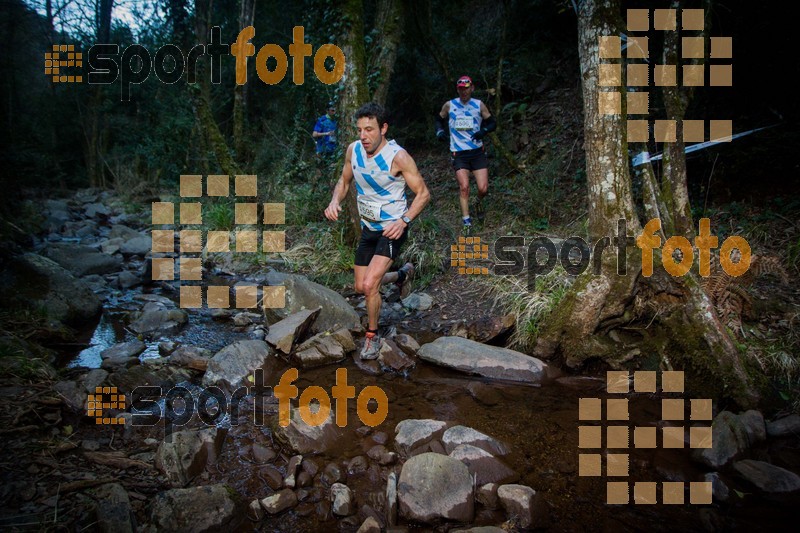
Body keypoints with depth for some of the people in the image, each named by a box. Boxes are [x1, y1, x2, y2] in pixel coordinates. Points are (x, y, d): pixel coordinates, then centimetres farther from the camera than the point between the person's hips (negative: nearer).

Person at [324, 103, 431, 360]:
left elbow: (423, 193, -15)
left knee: (369, 285, -19)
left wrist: (404, 221, -28)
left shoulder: (398, 157, -21)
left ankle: (372, 336, 7)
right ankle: (403, 274, 44)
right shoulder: (353, 150, -5)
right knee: (361, 287, 15)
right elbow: (344, 180, 12)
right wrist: (335, 201, -10)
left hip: (392, 229, -7)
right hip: (368, 227, 7)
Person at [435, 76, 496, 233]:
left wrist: (484, 131, -14)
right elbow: (439, 119, 18)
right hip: (459, 153, 0)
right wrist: (439, 131, -3)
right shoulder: (449, 105, 2)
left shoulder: (479, 105, 2)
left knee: (483, 188, -7)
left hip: (477, 152, 1)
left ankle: (479, 203, 30)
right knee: (464, 186, -15)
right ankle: (466, 222, -5)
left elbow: (492, 122, 7)